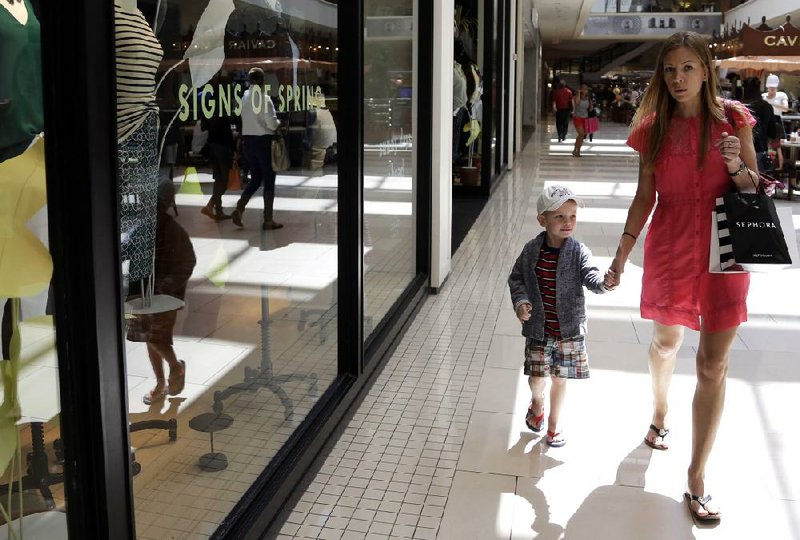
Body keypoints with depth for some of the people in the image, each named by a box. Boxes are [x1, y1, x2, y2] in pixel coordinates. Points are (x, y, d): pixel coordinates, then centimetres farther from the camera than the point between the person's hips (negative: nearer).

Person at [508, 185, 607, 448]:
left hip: (569, 329, 0)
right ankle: (537, 401, 44)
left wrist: (605, 282, -47)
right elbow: (516, 278, 5)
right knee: (537, 378, 6)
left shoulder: (578, 252, -11)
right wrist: (520, 301, -12)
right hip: (538, 329, 1)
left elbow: (590, 276, -24)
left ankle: (553, 424, 33)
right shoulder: (532, 250, -6)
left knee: (560, 378, 10)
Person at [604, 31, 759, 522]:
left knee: (714, 363, -3)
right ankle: (660, 414, 49)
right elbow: (645, 196, 5)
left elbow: (755, 187, 4)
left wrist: (737, 167, -18)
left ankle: (698, 477, 6)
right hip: (670, 249, 1)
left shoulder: (732, 118, -2)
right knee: (667, 342, 18)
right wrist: (621, 256, 2)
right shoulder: (655, 127, 2)